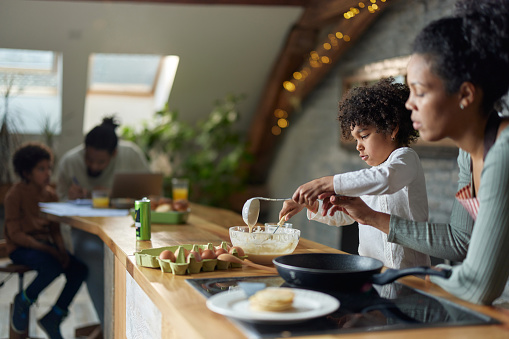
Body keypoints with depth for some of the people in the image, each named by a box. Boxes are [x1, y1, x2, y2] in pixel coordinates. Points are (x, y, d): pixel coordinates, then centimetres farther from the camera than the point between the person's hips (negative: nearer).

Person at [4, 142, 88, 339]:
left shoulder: (50, 194, 9)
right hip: (21, 248, -7)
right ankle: (23, 302, -3)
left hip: (45, 244, 7)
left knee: (80, 269, -15)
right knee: (52, 268, -35)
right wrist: (47, 250, -22)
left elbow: (55, 229, 11)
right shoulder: (15, 195, -11)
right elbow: (15, 234, -15)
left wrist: (61, 249, -10)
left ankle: (54, 317, 0)